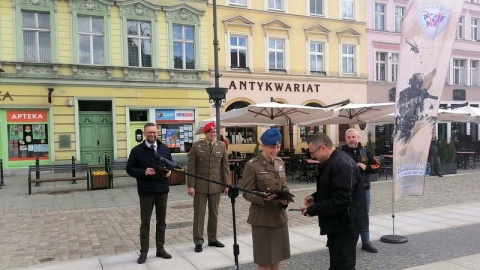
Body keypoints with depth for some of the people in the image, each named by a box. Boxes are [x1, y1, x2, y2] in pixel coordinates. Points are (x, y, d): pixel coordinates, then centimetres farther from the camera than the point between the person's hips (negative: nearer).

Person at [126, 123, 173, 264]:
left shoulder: (165, 149, 8)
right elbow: (130, 169, -3)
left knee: (161, 221, 11)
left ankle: (160, 249, 24)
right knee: (145, 222, 4)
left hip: (162, 190, 3)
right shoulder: (137, 150, -2)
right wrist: (143, 172, -19)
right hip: (146, 191, -3)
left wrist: (169, 171, -5)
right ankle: (143, 252, 14)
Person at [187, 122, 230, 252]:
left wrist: (226, 184, 2)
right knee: (199, 214, 4)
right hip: (200, 185, -3)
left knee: (214, 213, 12)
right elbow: (191, 167, -5)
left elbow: (225, 166, 6)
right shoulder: (196, 146, -3)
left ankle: (212, 239, 24)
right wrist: (191, 185, -11)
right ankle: (198, 241, 13)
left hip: (216, 185, 3)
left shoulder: (221, 146, 5)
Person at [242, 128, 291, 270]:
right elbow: (247, 193, -12)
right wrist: (264, 198, -29)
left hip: (279, 216, 6)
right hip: (262, 218, -6)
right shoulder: (252, 165, -13)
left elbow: (284, 187, 10)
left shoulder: (280, 162, 7)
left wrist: (285, 199, -11)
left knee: (277, 257, 15)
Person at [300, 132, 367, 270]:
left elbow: (340, 200, -30)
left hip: (345, 224, -10)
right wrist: (315, 197, 4)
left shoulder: (343, 165, -24)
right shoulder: (331, 162, 9)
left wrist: (312, 210, -23)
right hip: (337, 223, 10)